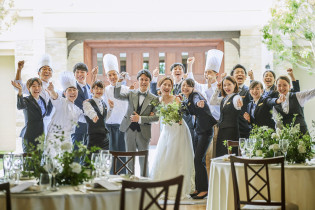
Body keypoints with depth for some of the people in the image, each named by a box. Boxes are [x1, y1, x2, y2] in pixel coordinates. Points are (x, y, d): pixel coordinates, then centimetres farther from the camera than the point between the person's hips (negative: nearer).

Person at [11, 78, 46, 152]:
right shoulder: (27, 100, -6)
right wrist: (20, 92, -43)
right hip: (29, 137, -6)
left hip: (41, 136, 6)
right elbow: (20, 106, -27)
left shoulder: (43, 100, 14)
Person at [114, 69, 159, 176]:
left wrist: (140, 119, -16)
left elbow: (156, 117, -7)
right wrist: (119, 82, -22)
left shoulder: (154, 99, -1)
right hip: (130, 130, 2)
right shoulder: (132, 94, 6)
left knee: (144, 159, 7)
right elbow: (117, 96, -7)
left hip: (143, 132, -2)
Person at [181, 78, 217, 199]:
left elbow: (197, 100, -39)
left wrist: (199, 103, -63)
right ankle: (198, 188, 19)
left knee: (198, 160, -11)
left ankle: (204, 190, -4)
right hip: (197, 130, 9)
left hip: (205, 131, -9)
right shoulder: (186, 100, 10)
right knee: (198, 160, 12)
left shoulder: (195, 95, -15)